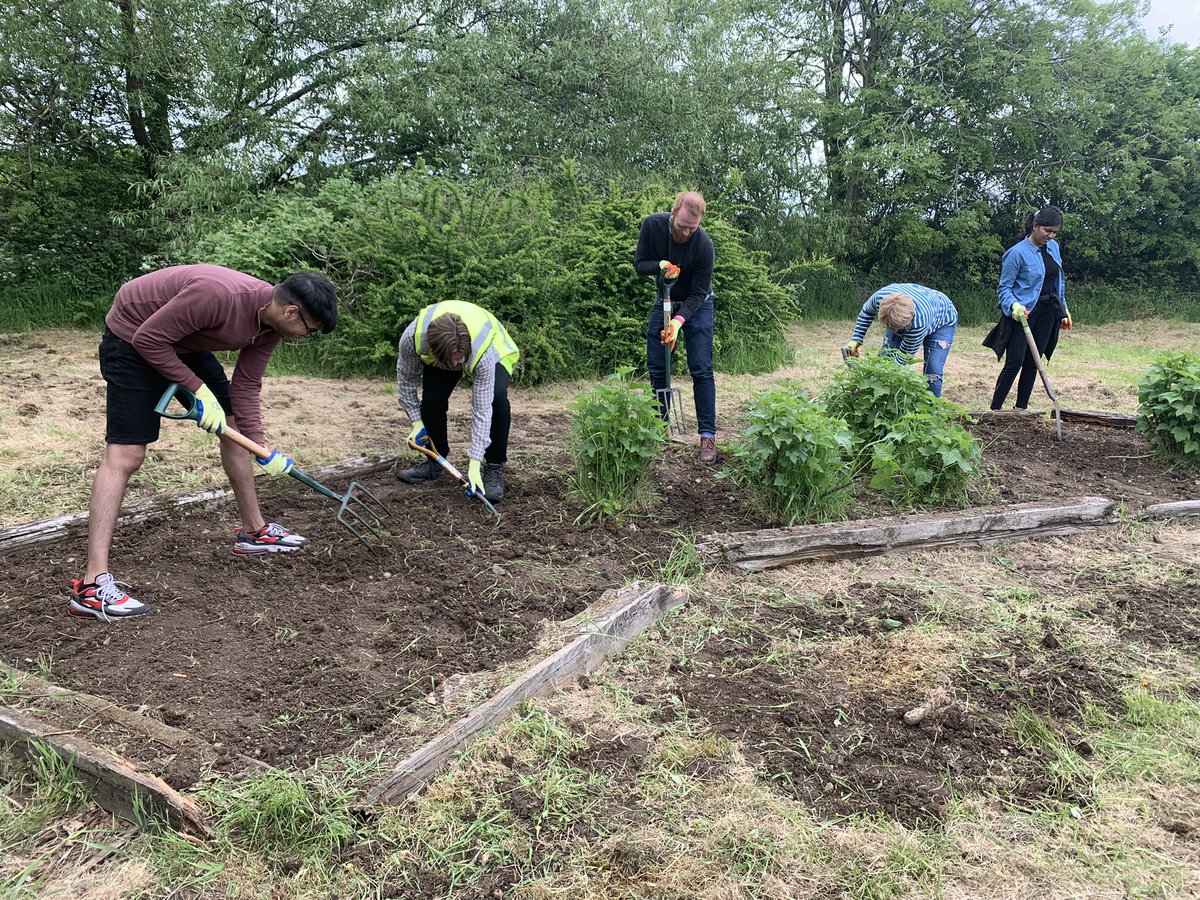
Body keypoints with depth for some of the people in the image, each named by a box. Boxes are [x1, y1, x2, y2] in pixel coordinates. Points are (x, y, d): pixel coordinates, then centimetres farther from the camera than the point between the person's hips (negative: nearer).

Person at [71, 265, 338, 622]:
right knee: (125, 454, -16)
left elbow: (246, 387, -3)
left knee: (233, 426, 10)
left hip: (186, 343, 9)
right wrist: (199, 389, -23)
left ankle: (253, 530, 25)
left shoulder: (272, 324, -10)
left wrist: (260, 448, -9)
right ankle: (93, 584, -18)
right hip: (133, 340, -9)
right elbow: (148, 338, -28)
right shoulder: (217, 294, -37)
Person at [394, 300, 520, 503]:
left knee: (496, 397, -30)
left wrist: (475, 464, -40)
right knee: (431, 399, -18)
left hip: (495, 349, -3)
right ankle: (434, 462, 9)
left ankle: (494, 470, -15)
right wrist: (416, 421, -16)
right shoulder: (412, 337, -39)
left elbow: (482, 409, -39)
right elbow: (406, 378, -16)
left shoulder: (483, 352, -45)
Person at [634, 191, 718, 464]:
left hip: (696, 305, -3)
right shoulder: (652, 224, -19)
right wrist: (659, 265, -30)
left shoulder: (704, 245, -28)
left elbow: (698, 293, -23)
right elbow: (639, 264, -9)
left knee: (701, 370, -10)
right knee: (656, 368, 2)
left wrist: (679, 320, -37)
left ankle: (708, 436, -7)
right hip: (665, 301, 4)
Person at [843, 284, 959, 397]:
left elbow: (905, 354, -34)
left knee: (933, 372, -18)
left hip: (942, 322, -5)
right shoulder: (879, 297, -37)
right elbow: (867, 312, -9)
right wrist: (856, 340, -15)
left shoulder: (919, 322, -48)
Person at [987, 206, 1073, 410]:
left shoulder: (1054, 247, 9)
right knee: (1014, 363, -11)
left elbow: (1059, 282, 20)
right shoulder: (1018, 253, -12)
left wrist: (1064, 309, 20)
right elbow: (1004, 287, -9)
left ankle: (1021, 409, 15)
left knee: (1033, 364, 8)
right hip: (1023, 314, -7)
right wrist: (1013, 305, -26)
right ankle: (994, 410, -6)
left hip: (1047, 315, 7)